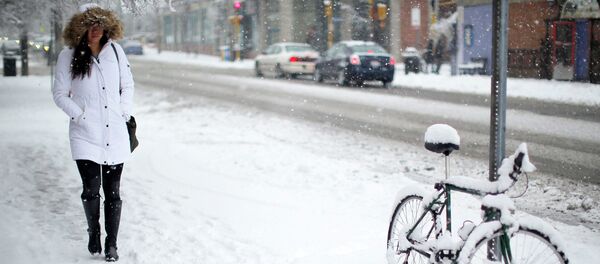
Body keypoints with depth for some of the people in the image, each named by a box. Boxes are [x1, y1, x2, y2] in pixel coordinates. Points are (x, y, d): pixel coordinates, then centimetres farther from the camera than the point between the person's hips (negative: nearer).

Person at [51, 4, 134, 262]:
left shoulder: (115, 50, 5)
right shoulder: (68, 56, -2)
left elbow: (127, 85, 14)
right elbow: (60, 93, 3)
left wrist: (125, 113, 3)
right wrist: (79, 115, -8)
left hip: (115, 134, 2)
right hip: (85, 134, -2)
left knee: (113, 191, 4)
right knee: (91, 189, -7)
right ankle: (94, 233, 21)